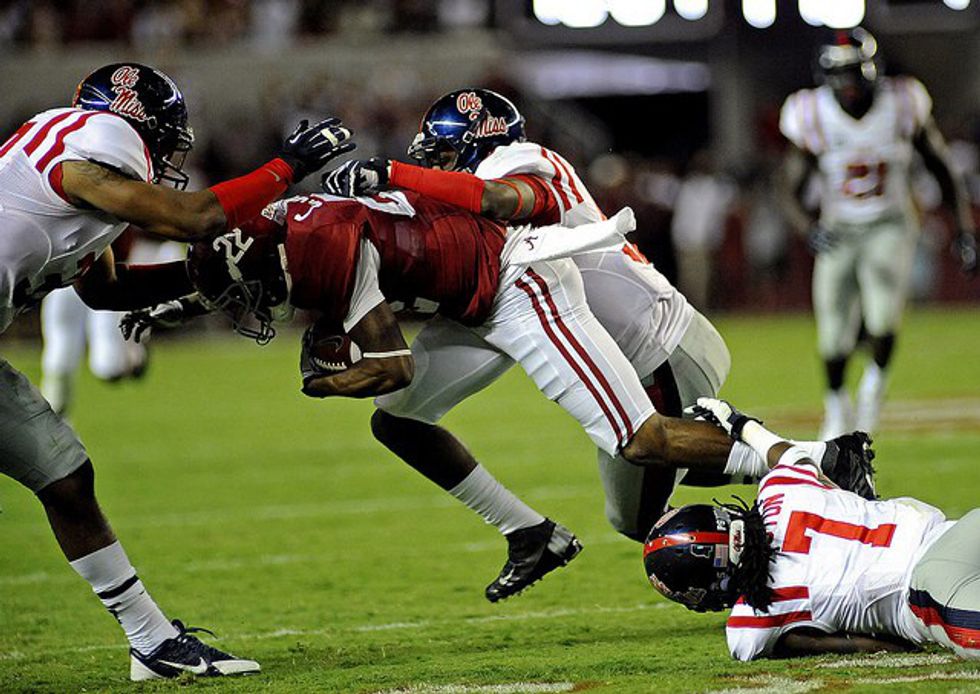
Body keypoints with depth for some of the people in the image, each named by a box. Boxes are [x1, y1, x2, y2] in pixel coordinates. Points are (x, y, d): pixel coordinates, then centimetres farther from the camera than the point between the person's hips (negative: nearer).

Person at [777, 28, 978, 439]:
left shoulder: (902, 106, -13)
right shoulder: (814, 118, -14)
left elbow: (942, 169, 1)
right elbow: (789, 193, -8)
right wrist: (810, 228, -28)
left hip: (890, 225, -1)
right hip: (838, 232, 1)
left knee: (883, 318, -28)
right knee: (834, 340, 3)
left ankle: (876, 381, 0)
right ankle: (837, 405, 33)